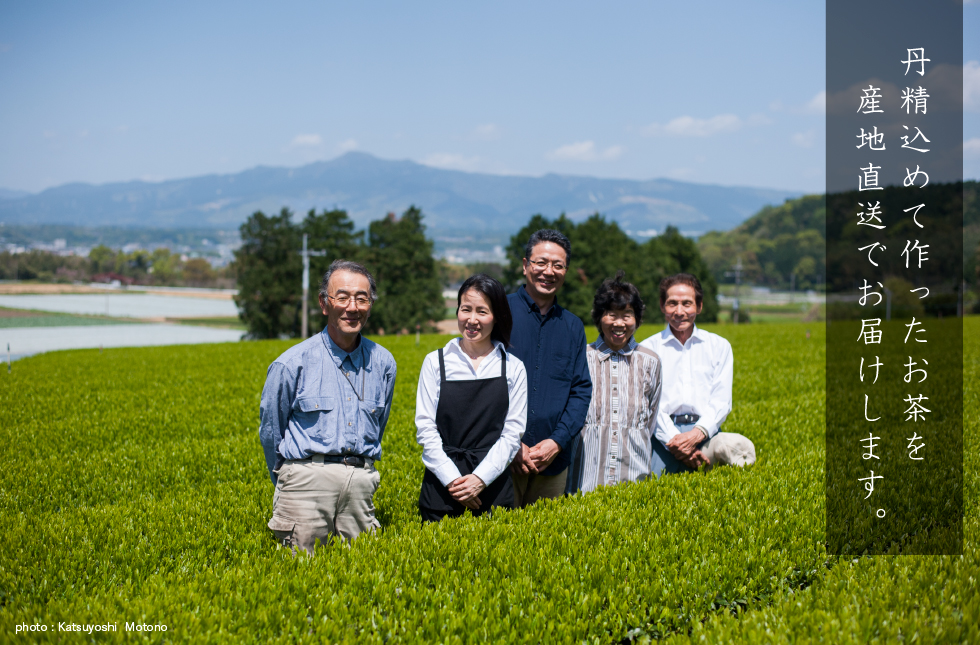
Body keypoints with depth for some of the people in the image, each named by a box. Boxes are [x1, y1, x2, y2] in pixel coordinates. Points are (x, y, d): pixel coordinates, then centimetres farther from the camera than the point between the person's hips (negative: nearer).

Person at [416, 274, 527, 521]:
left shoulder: (513, 368, 5)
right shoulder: (435, 362, 4)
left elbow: (513, 432, 0)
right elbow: (425, 428, 0)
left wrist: (480, 478, -12)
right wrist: (452, 480, -11)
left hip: (492, 486, 0)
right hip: (442, 487, 0)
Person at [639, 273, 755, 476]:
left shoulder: (719, 346, 18)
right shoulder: (648, 349, 13)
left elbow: (721, 400, 8)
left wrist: (698, 433, -13)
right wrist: (673, 439, -16)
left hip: (705, 432, 1)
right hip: (664, 433, -1)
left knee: (742, 448, -34)